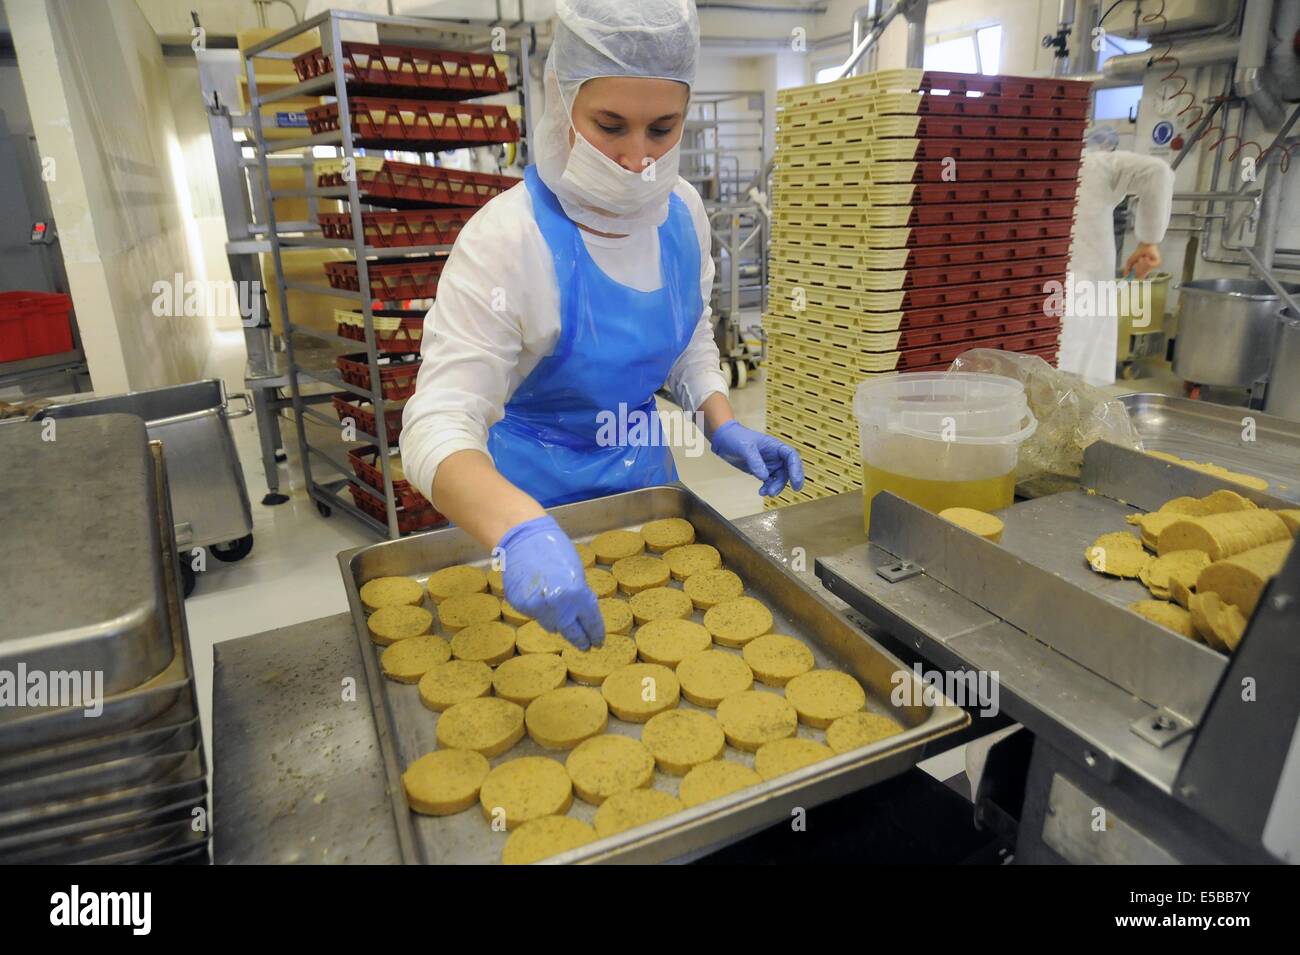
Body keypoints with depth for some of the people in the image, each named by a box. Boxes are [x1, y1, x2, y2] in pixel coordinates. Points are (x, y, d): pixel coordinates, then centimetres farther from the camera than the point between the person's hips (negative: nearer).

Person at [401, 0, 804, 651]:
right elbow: (438, 425, -33)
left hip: (644, 473, 5)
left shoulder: (682, 213, -8)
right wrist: (521, 530, -52)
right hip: (529, 493, -4)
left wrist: (722, 426, -9)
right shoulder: (505, 241, -27)